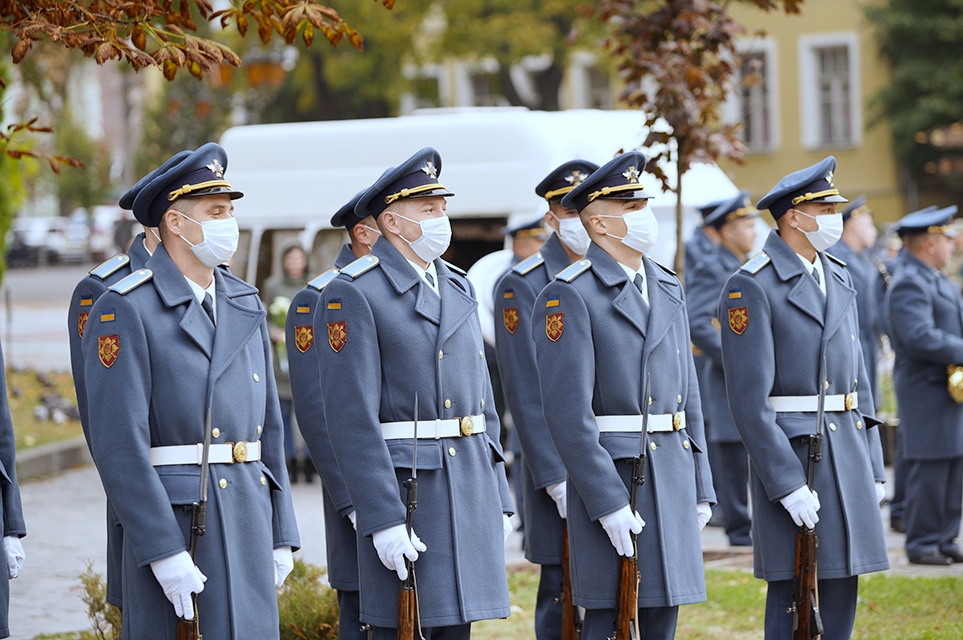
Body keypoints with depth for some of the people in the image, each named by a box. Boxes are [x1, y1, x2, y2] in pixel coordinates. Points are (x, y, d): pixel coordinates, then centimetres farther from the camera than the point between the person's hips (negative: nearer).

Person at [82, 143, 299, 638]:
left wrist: (281, 535, 13)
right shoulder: (125, 311, -9)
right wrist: (164, 553, -19)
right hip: (170, 522, -6)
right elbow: (118, 444, -15)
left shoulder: (244, 305, 14)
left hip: (248, 524, 6)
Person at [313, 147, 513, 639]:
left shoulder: (457, 289, 15)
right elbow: (351, 419, -14)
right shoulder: (352, 295, -9)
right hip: (404, 486, -7)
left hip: (473, 484, 7)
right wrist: (383, 520, -19)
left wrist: (498, 497, 14)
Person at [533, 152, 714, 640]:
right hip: (610, 476, -7)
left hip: (673, 479, 7)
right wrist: (607, 503, -19)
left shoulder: (667, 289, 14)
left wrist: (700, 487, 13)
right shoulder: (569, 297, -11)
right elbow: (567, 412, -16)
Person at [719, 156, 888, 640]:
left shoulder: (839, 278, 13)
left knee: (841, 590, 8)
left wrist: (872, 464, 12)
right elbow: (748, 399, -15)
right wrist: (786, 484, -19)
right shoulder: (750, 288, -12)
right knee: (792, 596, -4)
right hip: (789, 453, -7)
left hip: (848, 451, 7)